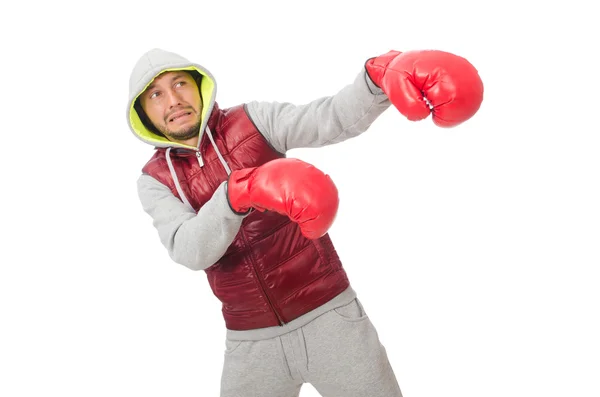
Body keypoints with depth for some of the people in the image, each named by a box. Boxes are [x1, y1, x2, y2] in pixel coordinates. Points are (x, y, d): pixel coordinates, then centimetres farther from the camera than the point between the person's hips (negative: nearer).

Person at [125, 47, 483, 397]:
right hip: (251, 343, 2)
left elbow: (332, 119, -22)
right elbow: (188, 250, -19)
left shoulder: (252, 120, -4)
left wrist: (380, 74, -44)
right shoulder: (156, 181, 0)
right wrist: (239, 191, -38)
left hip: (329, 315, -2)